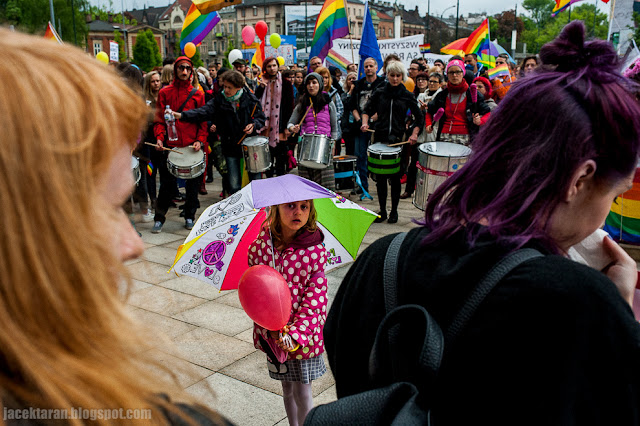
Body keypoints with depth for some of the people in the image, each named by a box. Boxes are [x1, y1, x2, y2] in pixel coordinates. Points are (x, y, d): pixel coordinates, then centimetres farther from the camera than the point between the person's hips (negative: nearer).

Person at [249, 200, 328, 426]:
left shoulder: (315, 251, -15)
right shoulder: (260, 244, -9)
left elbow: (314, 299, -14)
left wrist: (296, 333, -23)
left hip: (305, 331, -2)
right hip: (272, 333, 3)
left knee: (302, 392, 9)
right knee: (287, 388, 19)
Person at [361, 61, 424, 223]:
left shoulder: (407, 96, 5)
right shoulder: (379, 93, 7)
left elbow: (419, 117, 8)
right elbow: (367, 110, 15)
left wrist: (414, 133, -7)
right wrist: (365, 122, -5)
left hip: (398, 139, -1)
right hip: (380, 138, 1)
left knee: (395, 177, 2)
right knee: (380, 176, 4)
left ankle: (394, 211, 16)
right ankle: (382, 211, 16)